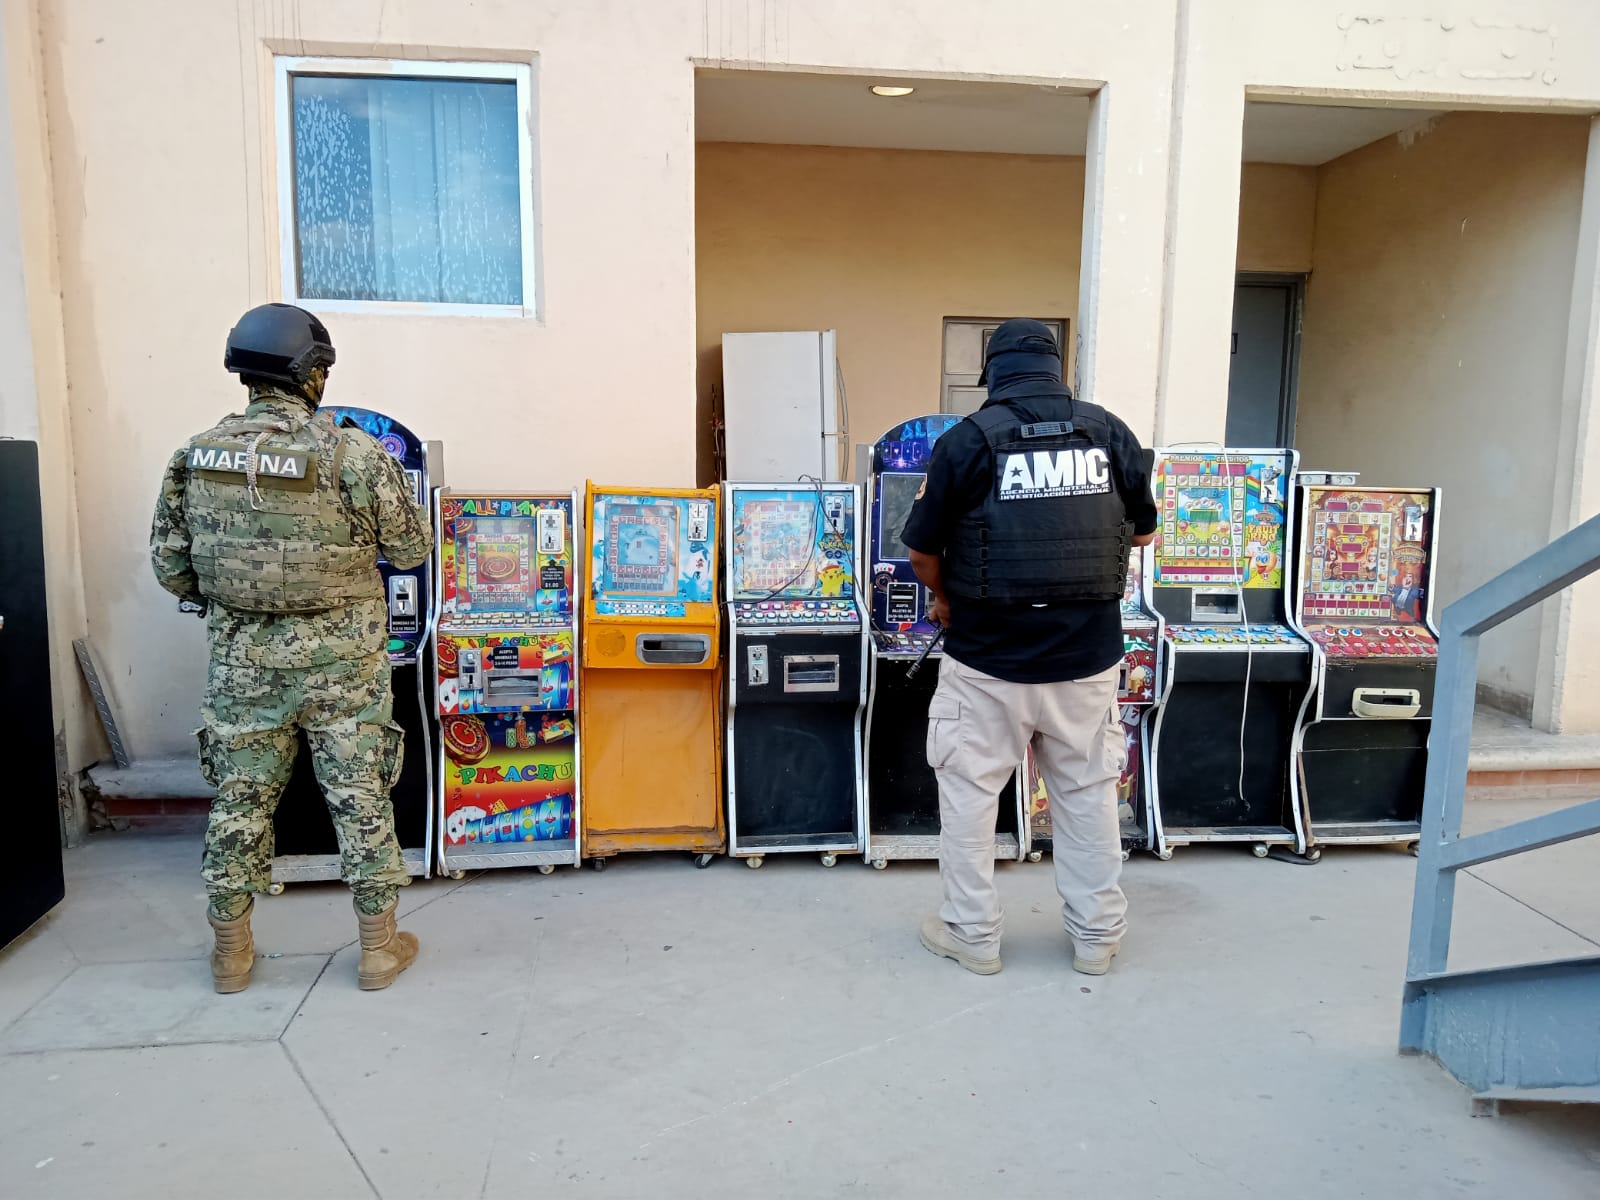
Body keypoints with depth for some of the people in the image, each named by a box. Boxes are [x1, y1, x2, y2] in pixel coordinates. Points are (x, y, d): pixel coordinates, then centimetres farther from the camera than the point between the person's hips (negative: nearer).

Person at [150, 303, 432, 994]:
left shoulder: (196, 457, -1)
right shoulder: (352, 454, -14)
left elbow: (169, 563, 4)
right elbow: (412, 549, -7)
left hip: (241, 662, 3)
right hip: (340, 664, -3)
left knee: (239, 803, 15)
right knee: (361, 800, 8)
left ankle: (231, 953, 29)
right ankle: (380, 947, 20)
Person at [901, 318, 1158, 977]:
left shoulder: (969, 440, -9)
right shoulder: (1110, 433, 0)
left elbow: (923, 551, -4)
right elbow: (1143, 532, 11)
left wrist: (945, 599, 16)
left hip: (988, 660, -3)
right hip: (1088, 657, 3)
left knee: (969, 792, 13)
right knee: (1088, 794, 17)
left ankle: (972, 935, 23)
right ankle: (1097, 936, 29)